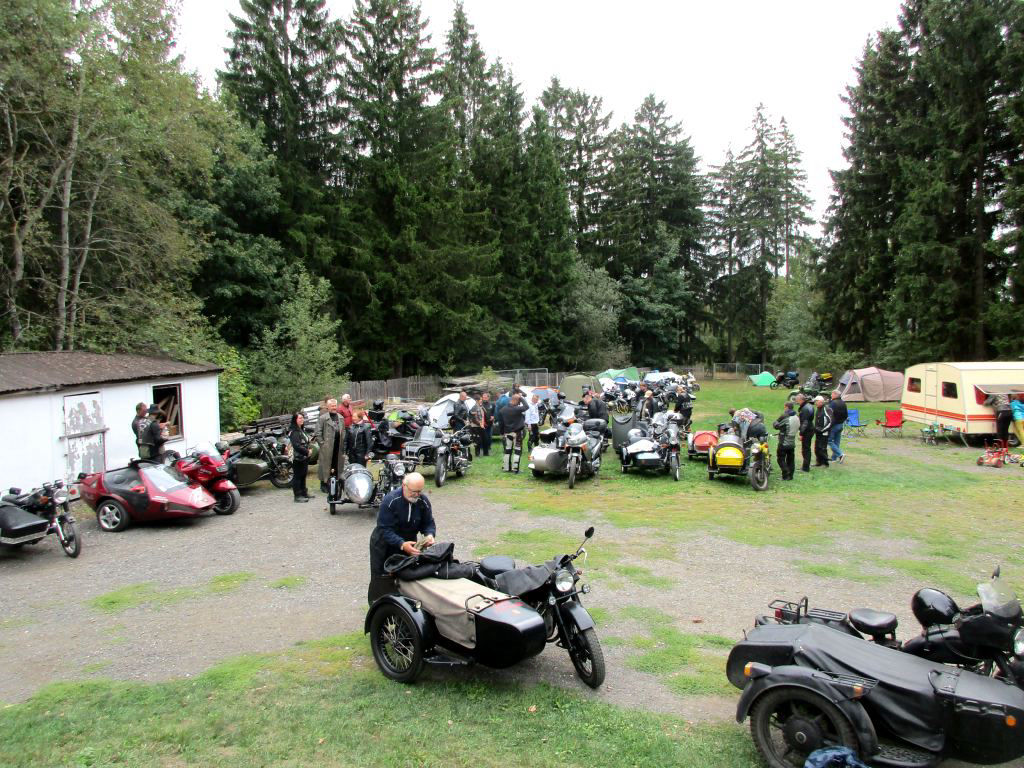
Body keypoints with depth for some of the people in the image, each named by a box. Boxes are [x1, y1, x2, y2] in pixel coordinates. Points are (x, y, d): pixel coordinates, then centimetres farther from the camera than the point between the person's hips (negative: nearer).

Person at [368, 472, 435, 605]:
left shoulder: (423, 501, -13)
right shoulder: (390, 500, -27)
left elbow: (428, 523, -4)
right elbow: (384, 529, -30)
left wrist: (429, 534, -28)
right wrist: (402, 544, -43)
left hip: (408, 542, 4)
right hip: (384, 544, -4)